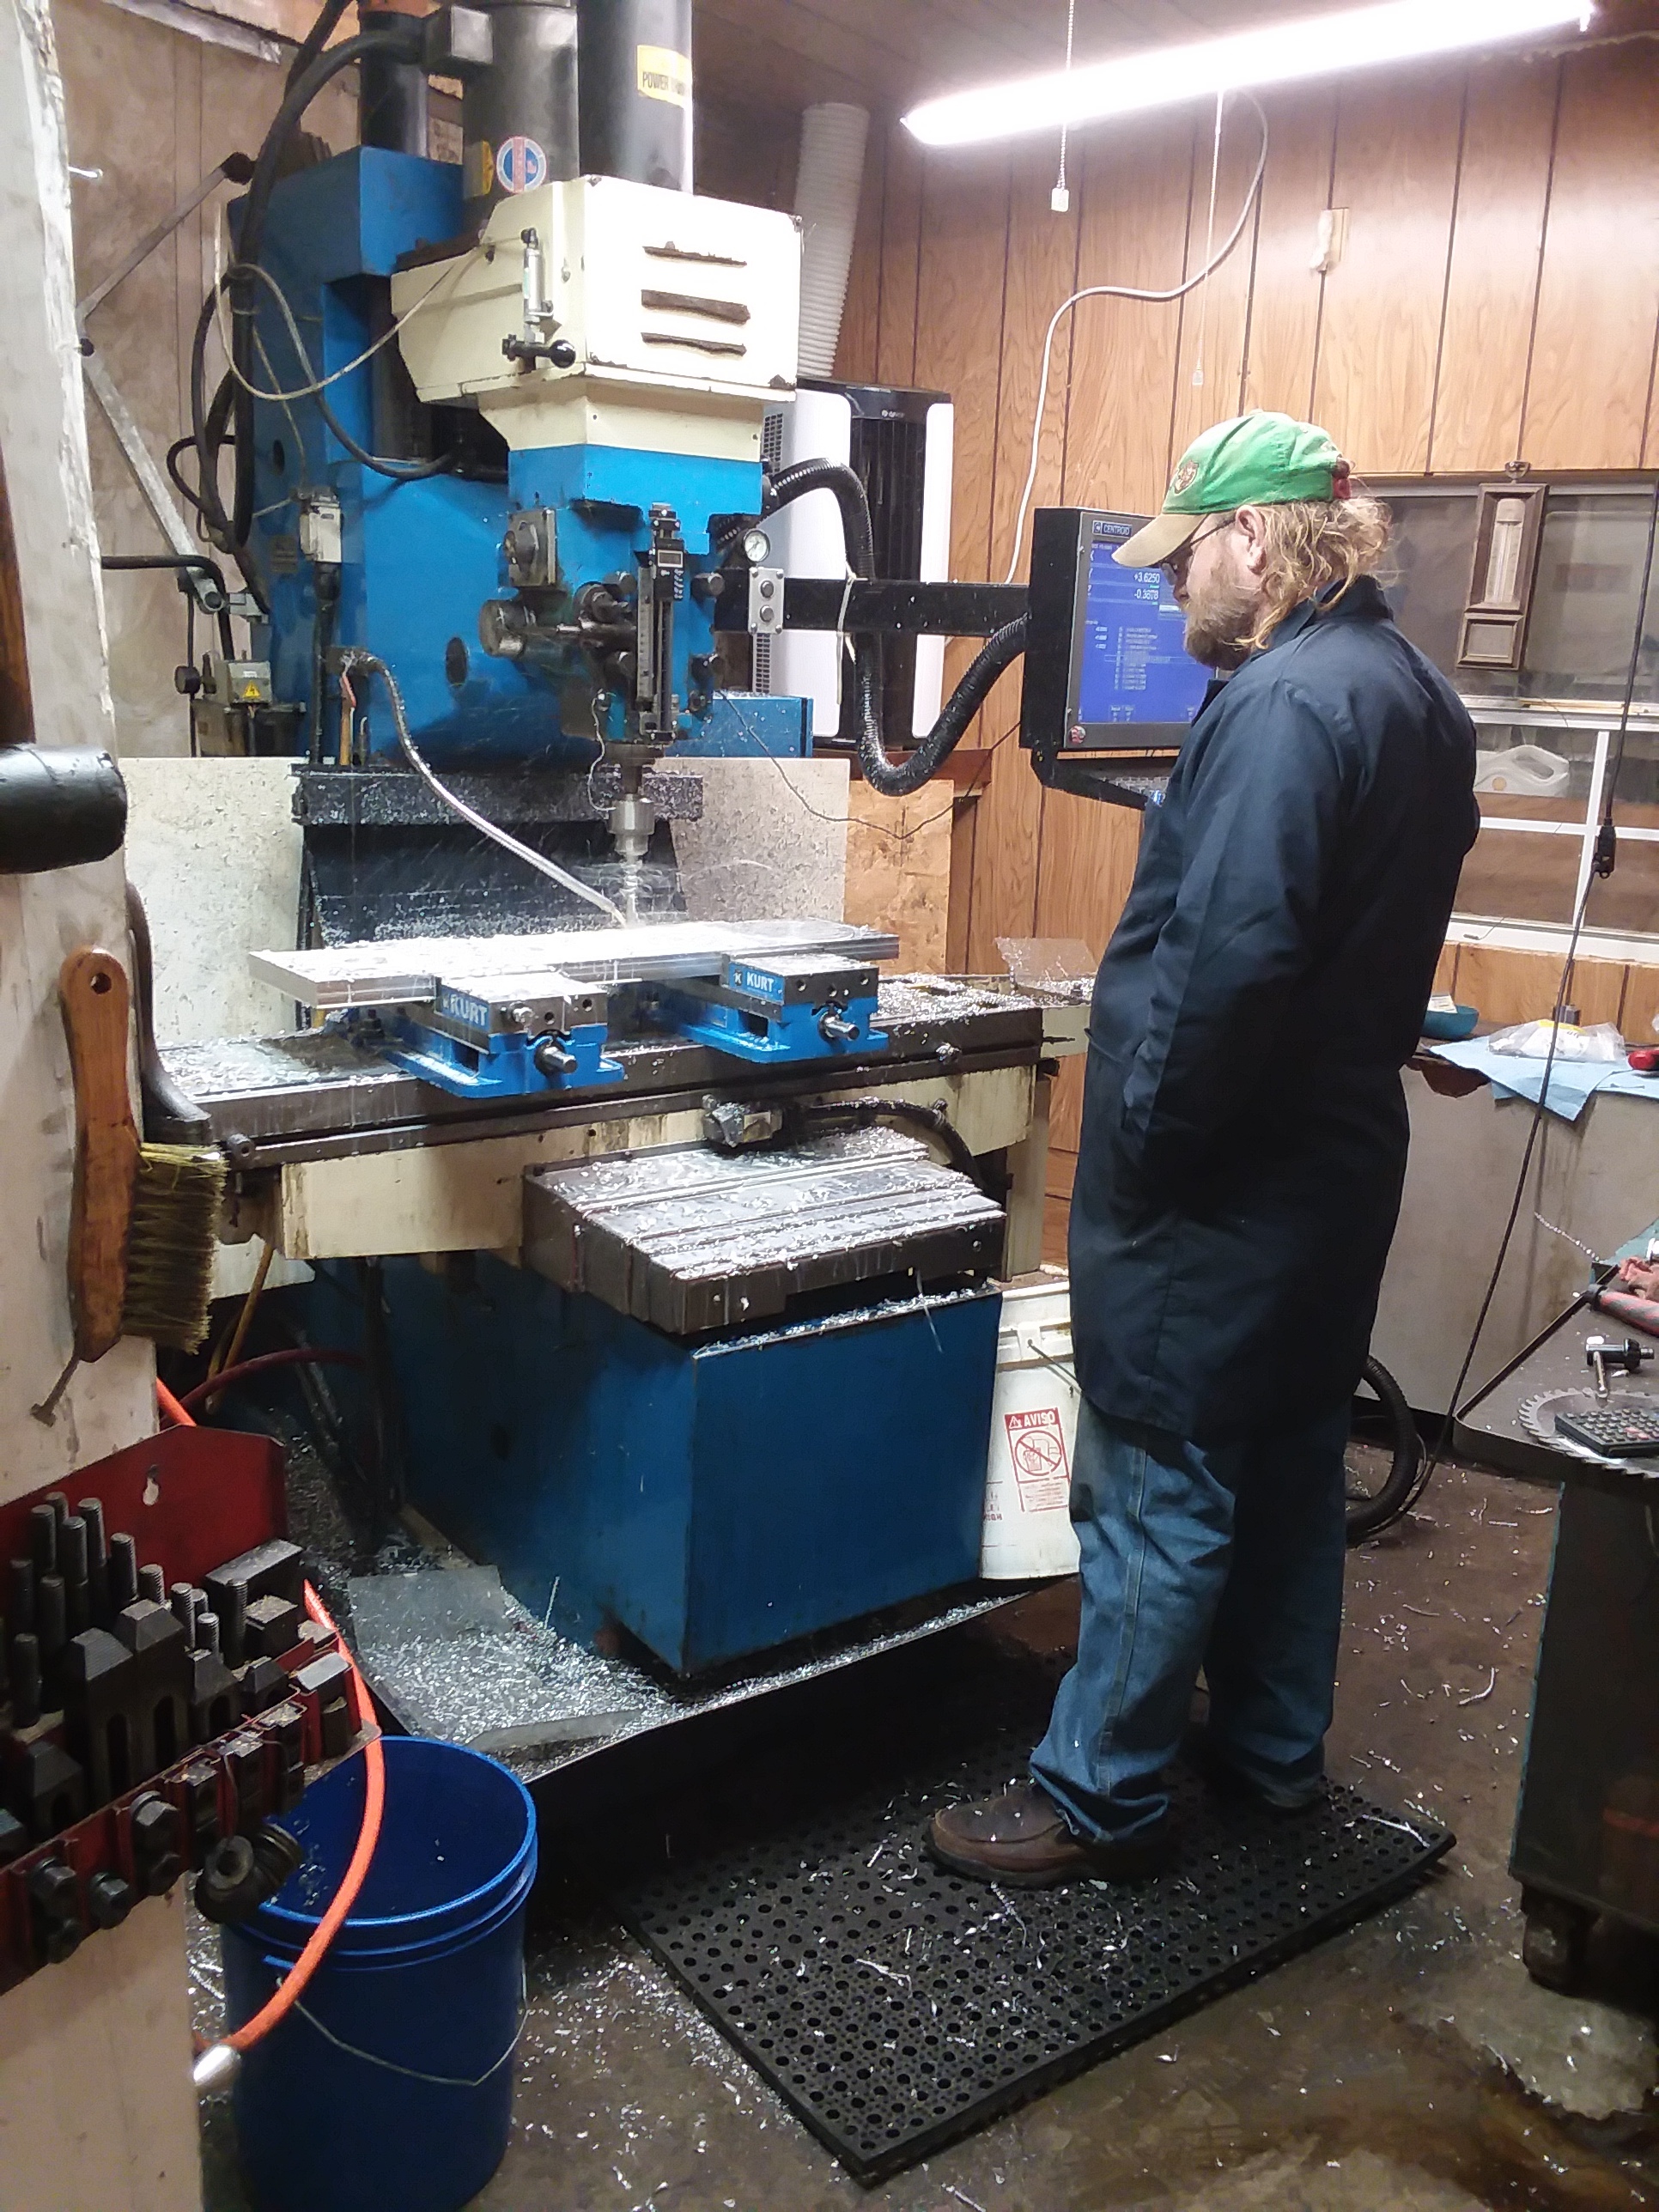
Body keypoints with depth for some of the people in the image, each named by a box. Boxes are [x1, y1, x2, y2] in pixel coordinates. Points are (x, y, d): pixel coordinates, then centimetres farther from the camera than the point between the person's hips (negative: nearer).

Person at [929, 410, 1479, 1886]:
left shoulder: (1287, 700, -20)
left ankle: (1100, 1802, 15)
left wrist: (1146, 1138, -18)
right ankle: (1273, 1746, 35)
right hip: (1334, 1158, 10)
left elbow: (1229, 955, -28)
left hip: (1221, 1192, -10)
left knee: (1160, 1492, 1)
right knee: (1289, 1461, 19)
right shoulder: (1418, 696, 12)